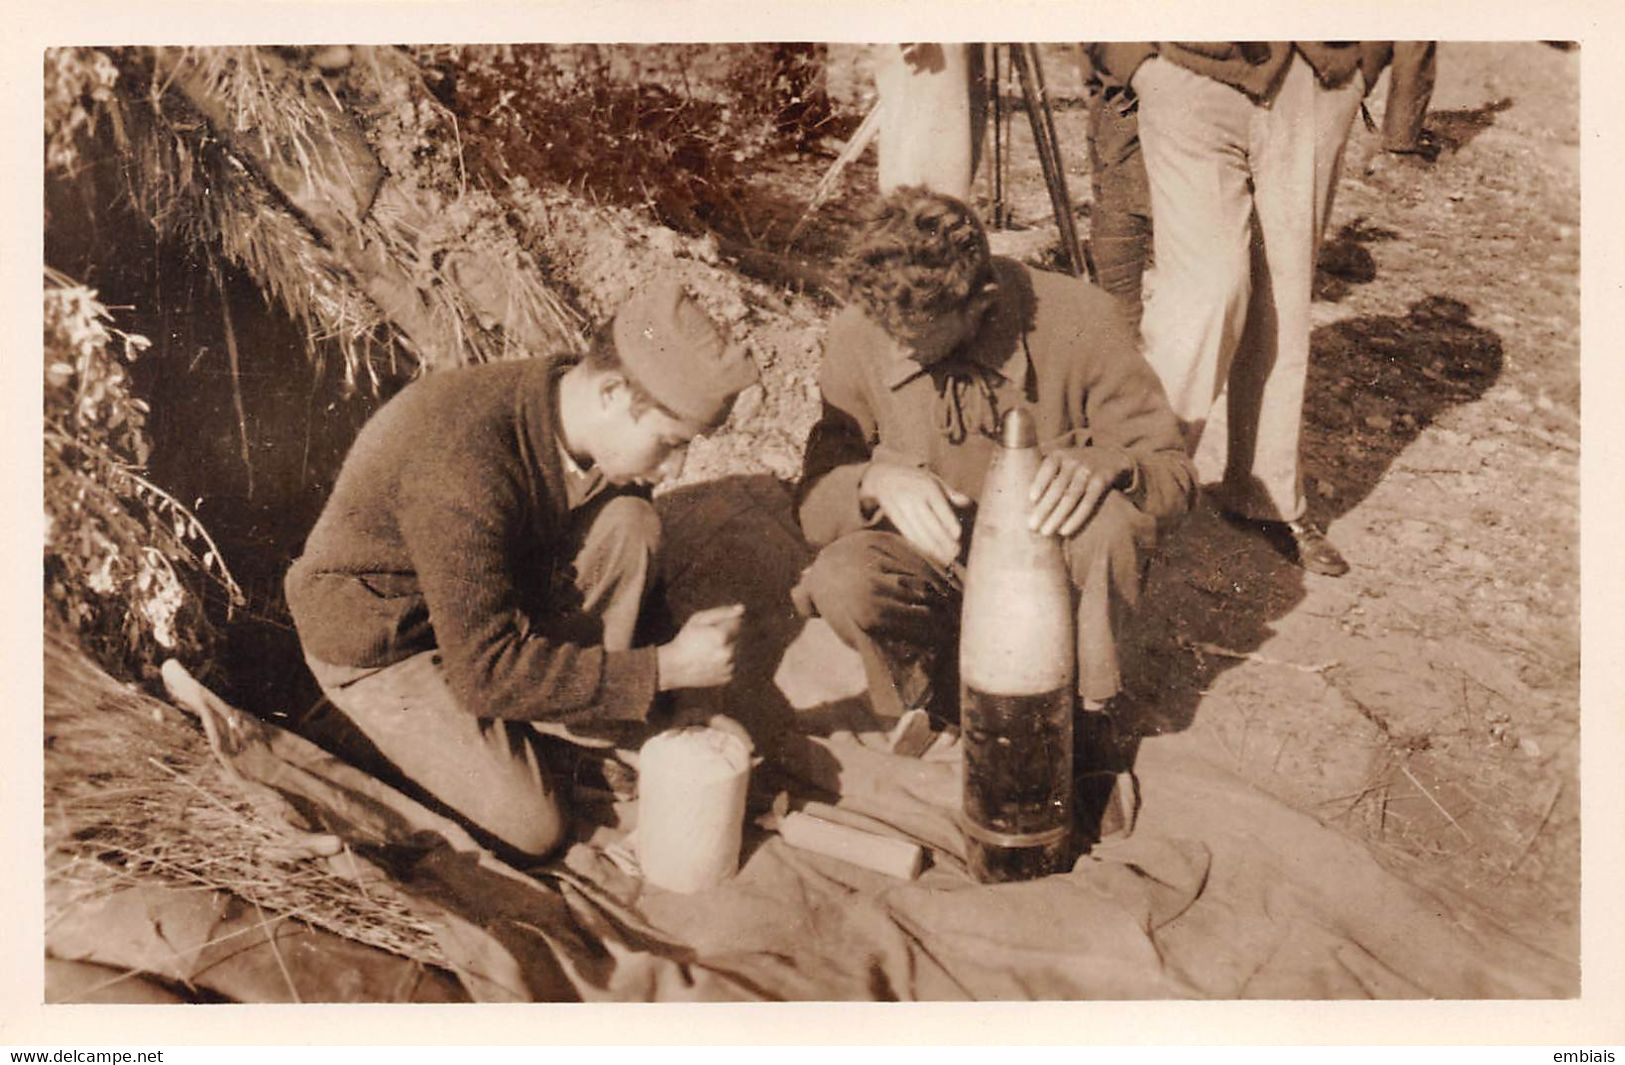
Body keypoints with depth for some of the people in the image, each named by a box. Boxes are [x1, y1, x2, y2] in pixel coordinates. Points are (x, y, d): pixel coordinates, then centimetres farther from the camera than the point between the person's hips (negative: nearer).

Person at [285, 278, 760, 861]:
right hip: (379, 643, -6)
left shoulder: (598, 428, -15)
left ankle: (588, 723, -1)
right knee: (532, 828, -13)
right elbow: (484, 673, -35)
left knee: (629, 523, -16)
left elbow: (630, 559, 4)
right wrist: (662, 669, -34)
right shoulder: (464, 467, -39)